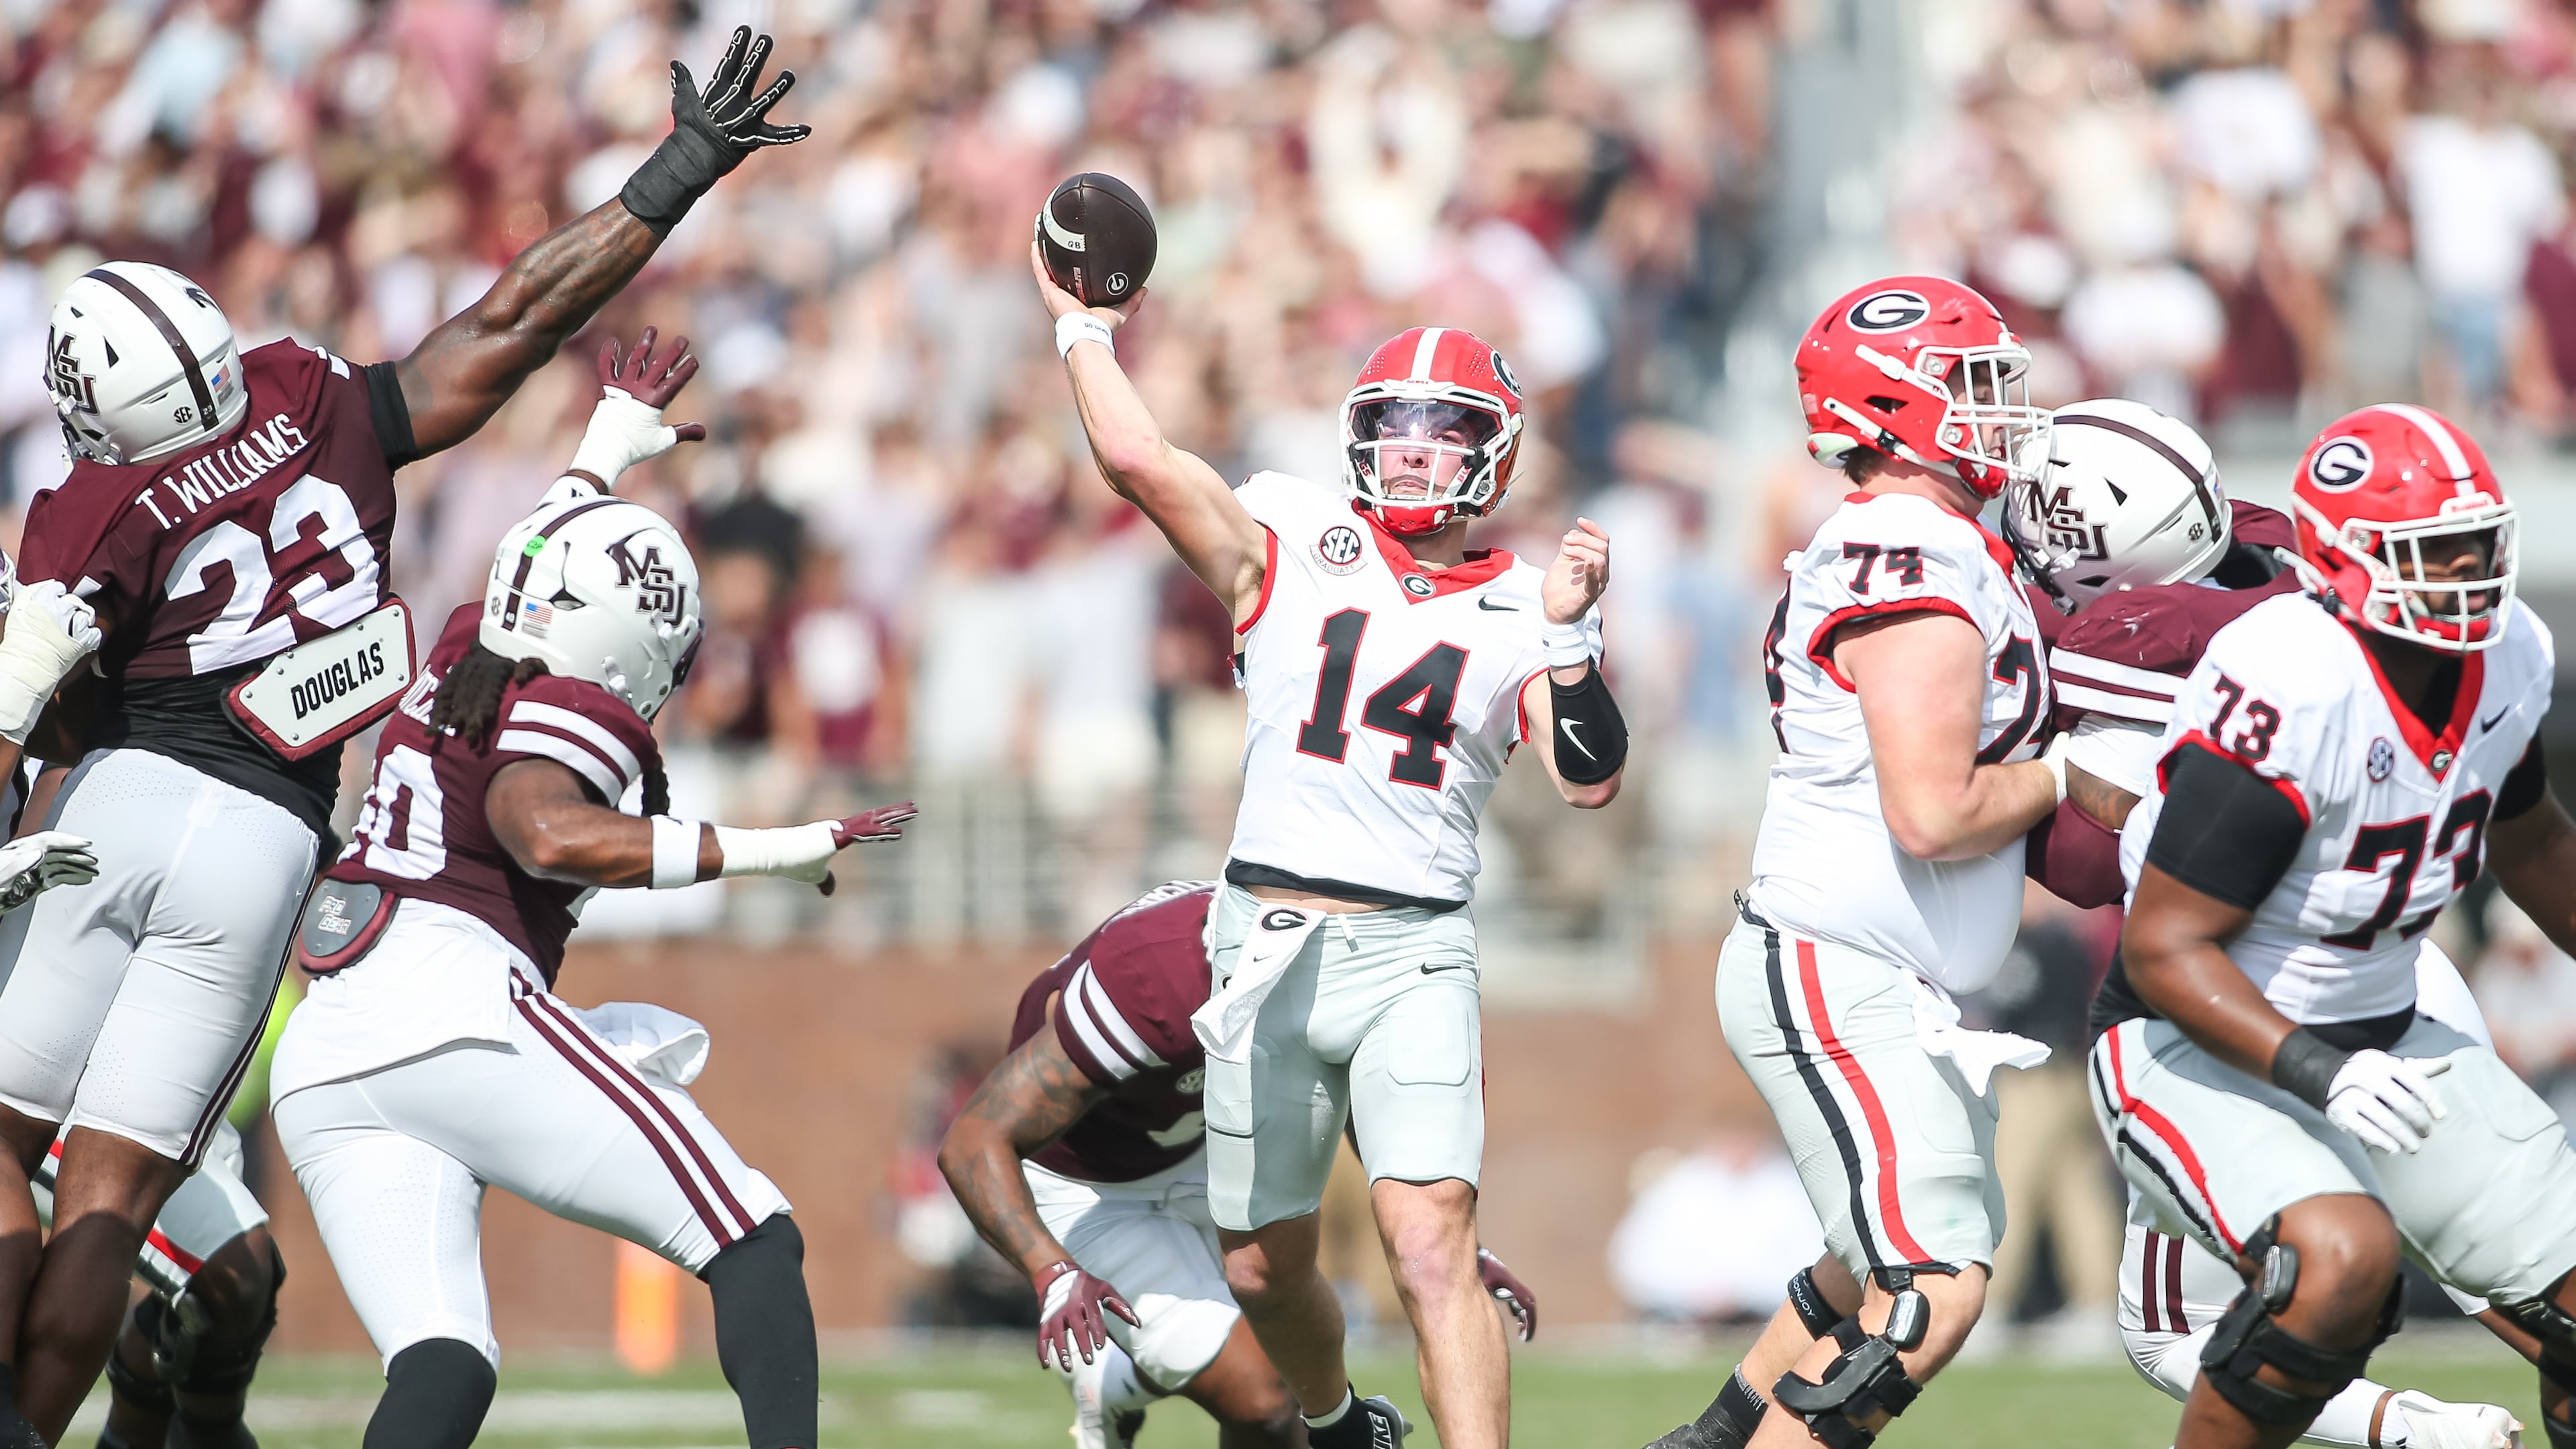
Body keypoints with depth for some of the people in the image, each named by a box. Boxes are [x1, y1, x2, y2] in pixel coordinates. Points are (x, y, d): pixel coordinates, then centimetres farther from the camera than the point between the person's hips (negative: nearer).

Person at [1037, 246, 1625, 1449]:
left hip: (1415, 954, -1)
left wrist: (1570, 634, -14)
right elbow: (1137, 461, -8)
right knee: (1264, 1266, 13)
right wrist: (1082, 331, 1)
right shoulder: (1289, 549, 4)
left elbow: (1590, 782, -4)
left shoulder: (1520, 612, 6)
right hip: (1270, 944, 1)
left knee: (1433, 1241, -19)